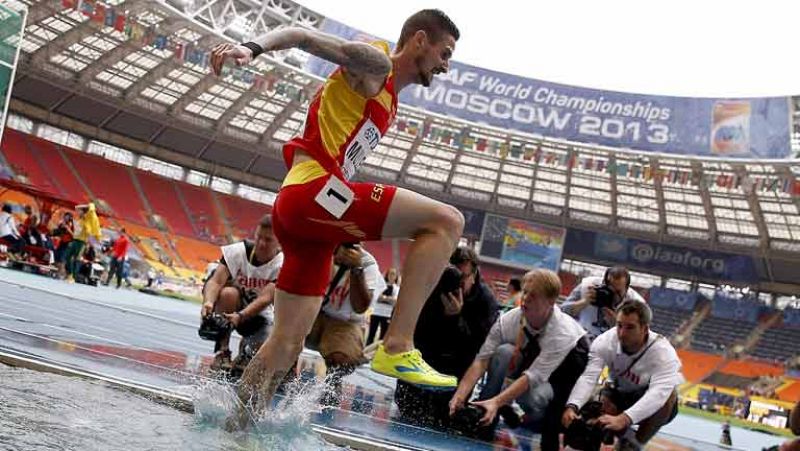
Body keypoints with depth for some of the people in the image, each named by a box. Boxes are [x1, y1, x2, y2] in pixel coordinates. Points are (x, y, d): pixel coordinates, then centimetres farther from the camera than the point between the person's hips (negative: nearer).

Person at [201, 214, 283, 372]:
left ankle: (246, 347, 19)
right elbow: (216, 281, -30)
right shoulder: (238, 251, -20)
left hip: (258, 314, 1)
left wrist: (240, 316, -49)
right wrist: (209, 302, -52)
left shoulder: (283, 265, -21)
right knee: (229, 293, -37)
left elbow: (266, 298, -33)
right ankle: (222, 351, -23)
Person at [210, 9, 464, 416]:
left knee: (288, 343, 12)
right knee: (446, 222, -18)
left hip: (301, 210, 10)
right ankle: (397, 347, -21)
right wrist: (252, 48, -28)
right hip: (312, 192, -10)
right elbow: (300, 35, -9)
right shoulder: (374, 63, 3)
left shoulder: (388, 101, 28)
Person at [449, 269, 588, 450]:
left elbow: (533, 376, -44)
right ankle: (484, 411, -18)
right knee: (504, 351, -30)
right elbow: (482, 360, -29)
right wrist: (459, 396, -42)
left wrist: (496, 402, -54)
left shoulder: (563, 333, -37)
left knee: (532, 397, -33)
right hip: (528, 357, 3)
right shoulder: (508, 320, -27)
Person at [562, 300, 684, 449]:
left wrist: (623, 418, -60)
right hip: (619, 395, 3)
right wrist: (572, 407, -53)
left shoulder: (662, 351, -31)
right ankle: (626, 437, 10)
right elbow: (588, 377, -33)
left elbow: (660, 392, -45)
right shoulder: (605, 341, -23)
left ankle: (636, 444, -10)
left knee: (669, 393, -35)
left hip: (654, 408, -2)